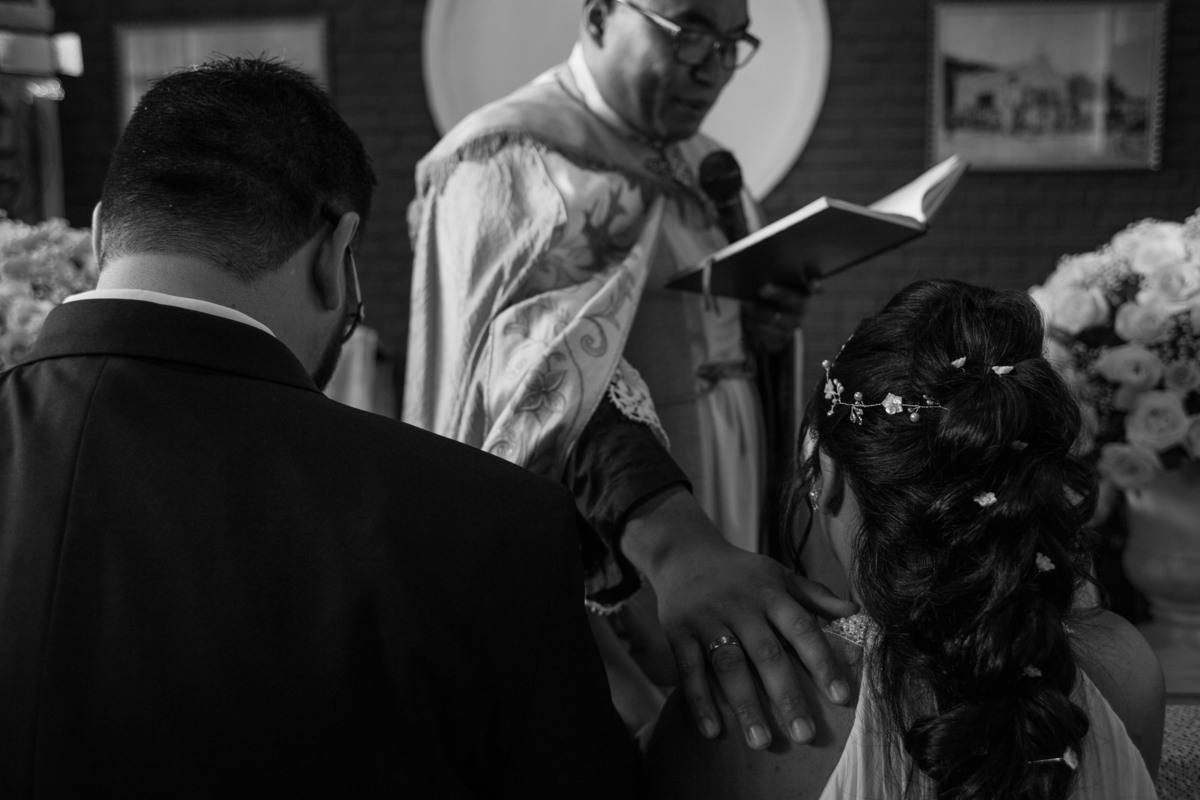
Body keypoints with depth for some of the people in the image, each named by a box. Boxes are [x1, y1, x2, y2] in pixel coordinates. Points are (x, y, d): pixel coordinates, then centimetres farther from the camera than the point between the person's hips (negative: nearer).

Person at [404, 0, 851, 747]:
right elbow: (551, 363, -35)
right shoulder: (511, 163, -16)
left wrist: (759, 327, -3)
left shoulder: (700, 164, 10)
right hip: (587, 599, -7)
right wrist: (670, 537, -51)